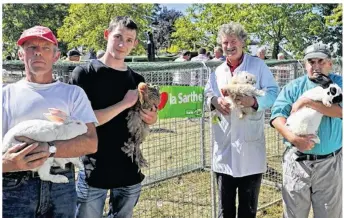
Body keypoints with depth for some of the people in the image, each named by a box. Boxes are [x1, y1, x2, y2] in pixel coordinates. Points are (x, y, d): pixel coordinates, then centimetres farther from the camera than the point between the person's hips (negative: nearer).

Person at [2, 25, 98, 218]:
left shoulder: (73, 93, 8)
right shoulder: (7, 94, 6)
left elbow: (90, 142, -4)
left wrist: (49, 149, -19)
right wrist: (7, 163, -24)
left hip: (62, 185, 1)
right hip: (15, 186, 0)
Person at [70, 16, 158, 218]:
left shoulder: (137, 80, 7)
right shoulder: (85, 73, -7)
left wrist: (151, 119, -7)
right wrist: (125, 103, -18)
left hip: (129, 171, 5)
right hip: (94, 171, -4)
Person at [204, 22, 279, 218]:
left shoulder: (258, 65, 0)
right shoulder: (218, 72, 15)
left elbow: (274, 93, -6)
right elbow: (207, 94, 12)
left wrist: (254, 101, -26)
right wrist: (214, 101, -12)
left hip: (250, 146, -4)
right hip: (225, 148, 4)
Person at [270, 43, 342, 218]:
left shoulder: (338, 84, 3)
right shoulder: (294, 87, 4)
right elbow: (277, 116, -7)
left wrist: (307, 102, -20)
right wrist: (293, 138, -23)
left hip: (329, 163, 0)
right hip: (297, 161, 0)